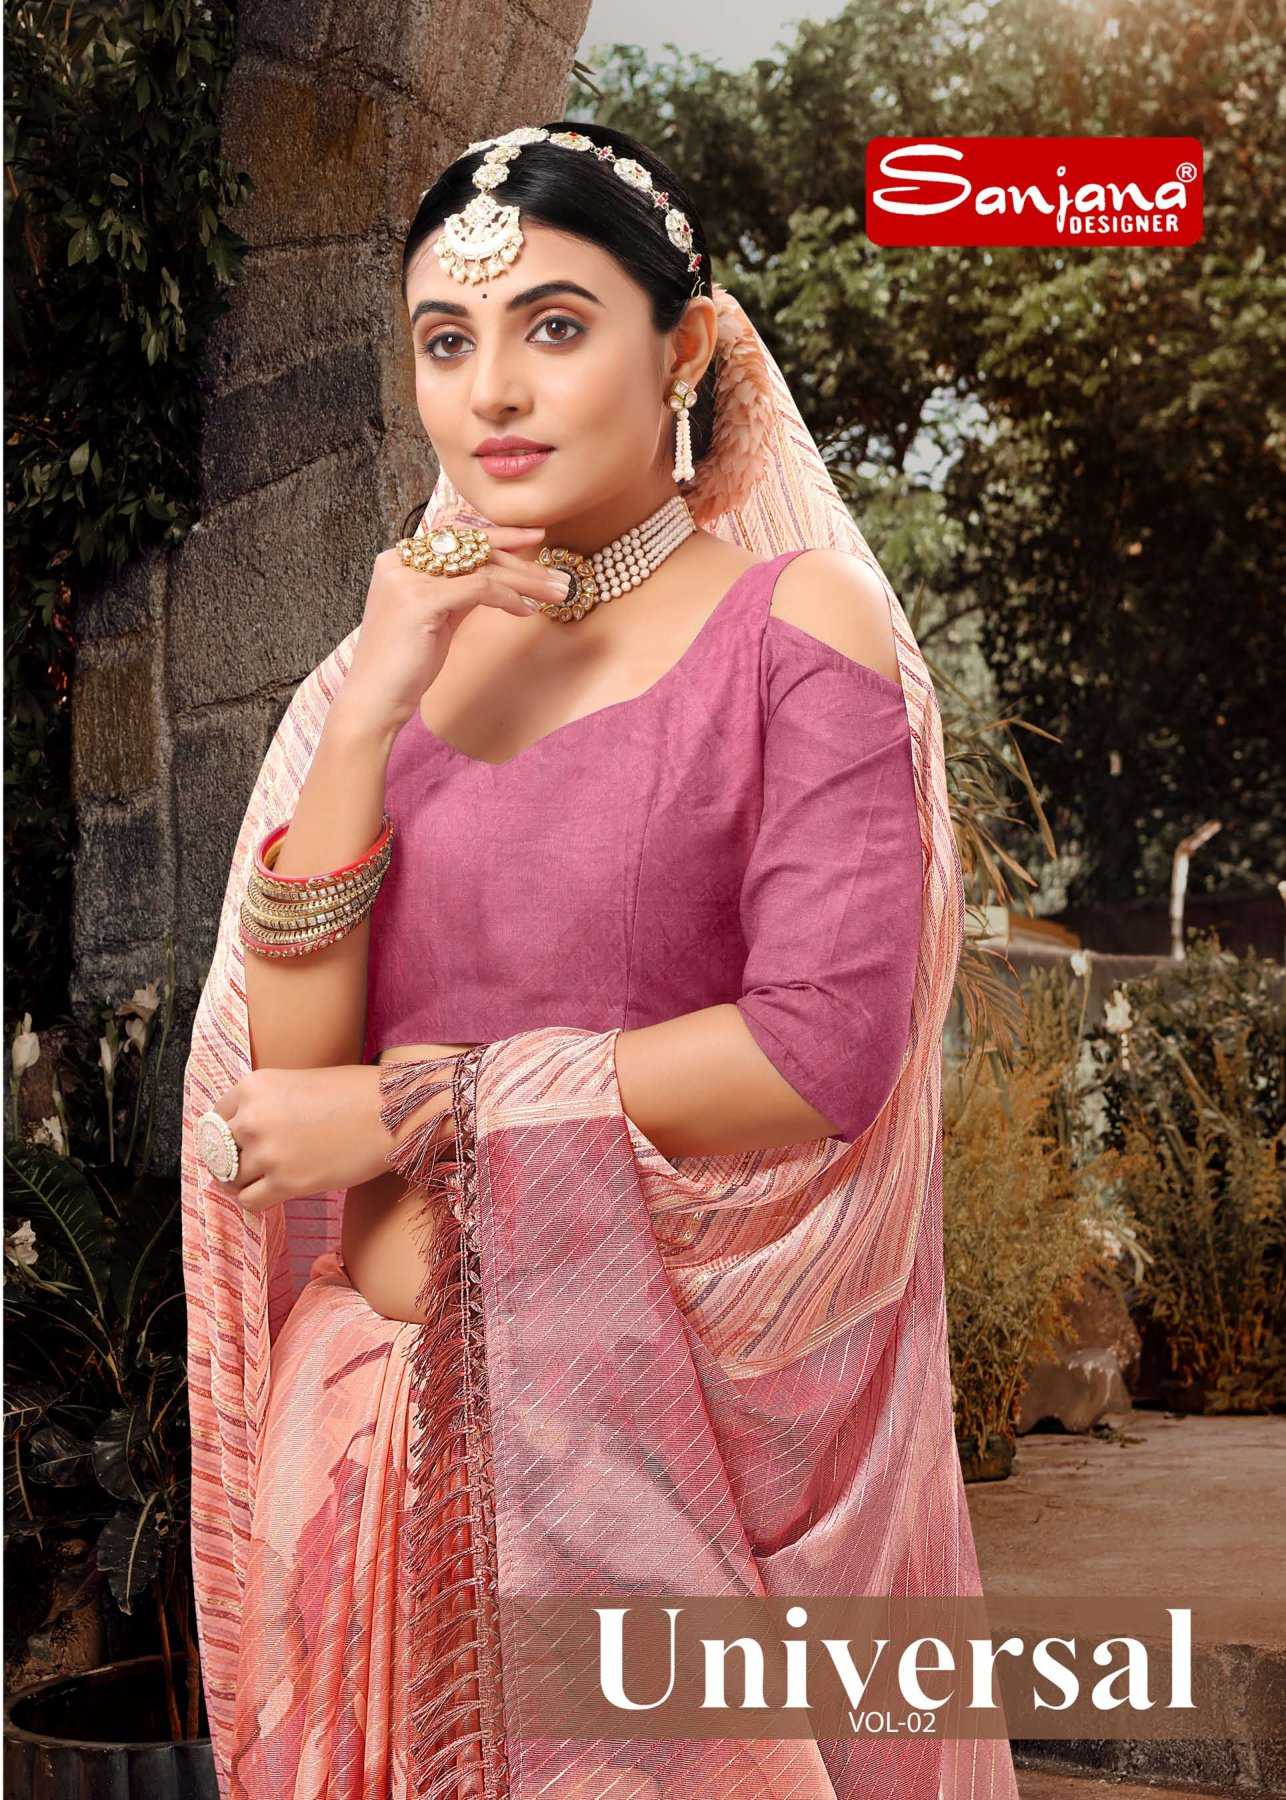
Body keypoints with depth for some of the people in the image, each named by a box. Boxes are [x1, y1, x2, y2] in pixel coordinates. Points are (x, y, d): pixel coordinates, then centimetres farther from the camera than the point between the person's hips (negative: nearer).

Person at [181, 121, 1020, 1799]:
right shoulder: (389, 663, 4)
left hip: (697, 1419, -4)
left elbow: (825, 1051, -17)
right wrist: (373, 714, -14)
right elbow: (287, 1063, -4)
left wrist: (416, 1107, -13)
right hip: (397, 1400, 4)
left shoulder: (796, 631, -9)